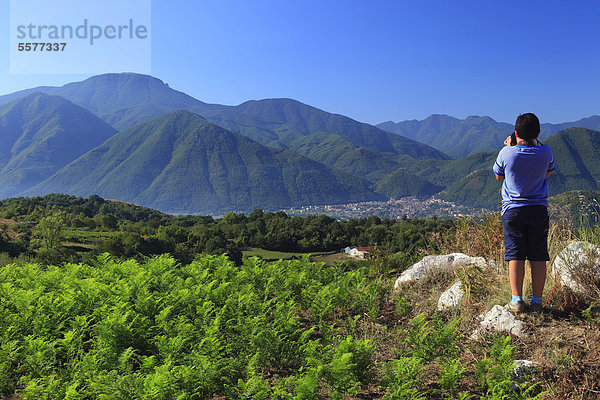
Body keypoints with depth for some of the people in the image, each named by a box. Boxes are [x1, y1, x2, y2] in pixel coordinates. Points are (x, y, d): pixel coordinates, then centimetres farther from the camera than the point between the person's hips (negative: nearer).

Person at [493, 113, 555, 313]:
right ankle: (537, 301, 10)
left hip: (513, 210, -1)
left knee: (515, 256, 1)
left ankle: (517, 300, -1)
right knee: (538, 257, 6)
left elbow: (498, 176, 9)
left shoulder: (507, 153, -9)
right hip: (539, 209, 2)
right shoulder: (545, 152, -4)